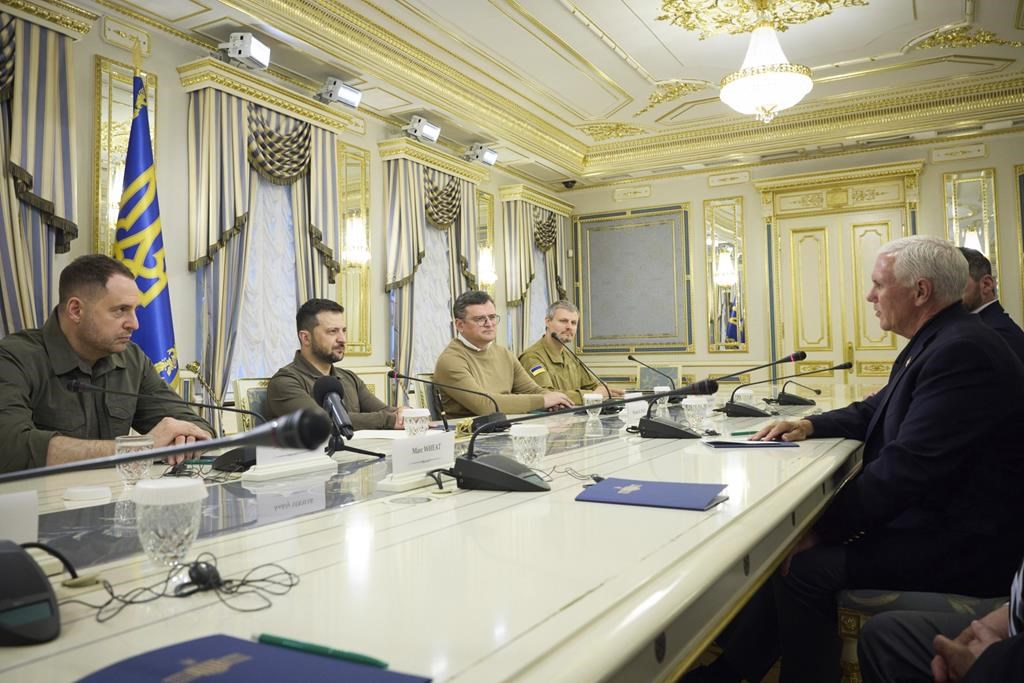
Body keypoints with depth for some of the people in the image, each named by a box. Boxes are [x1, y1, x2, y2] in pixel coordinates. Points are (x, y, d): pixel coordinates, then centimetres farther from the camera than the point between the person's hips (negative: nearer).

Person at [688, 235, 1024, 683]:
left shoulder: (962, 351, -23)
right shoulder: (934, 343, 10)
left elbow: (906, 468, -27)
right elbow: (874, 412, 19)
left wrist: (823, 529, -21)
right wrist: (811, 424, 0)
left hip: (958, 545, -10)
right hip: (924, 516, 10)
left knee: (803, 567, -21)